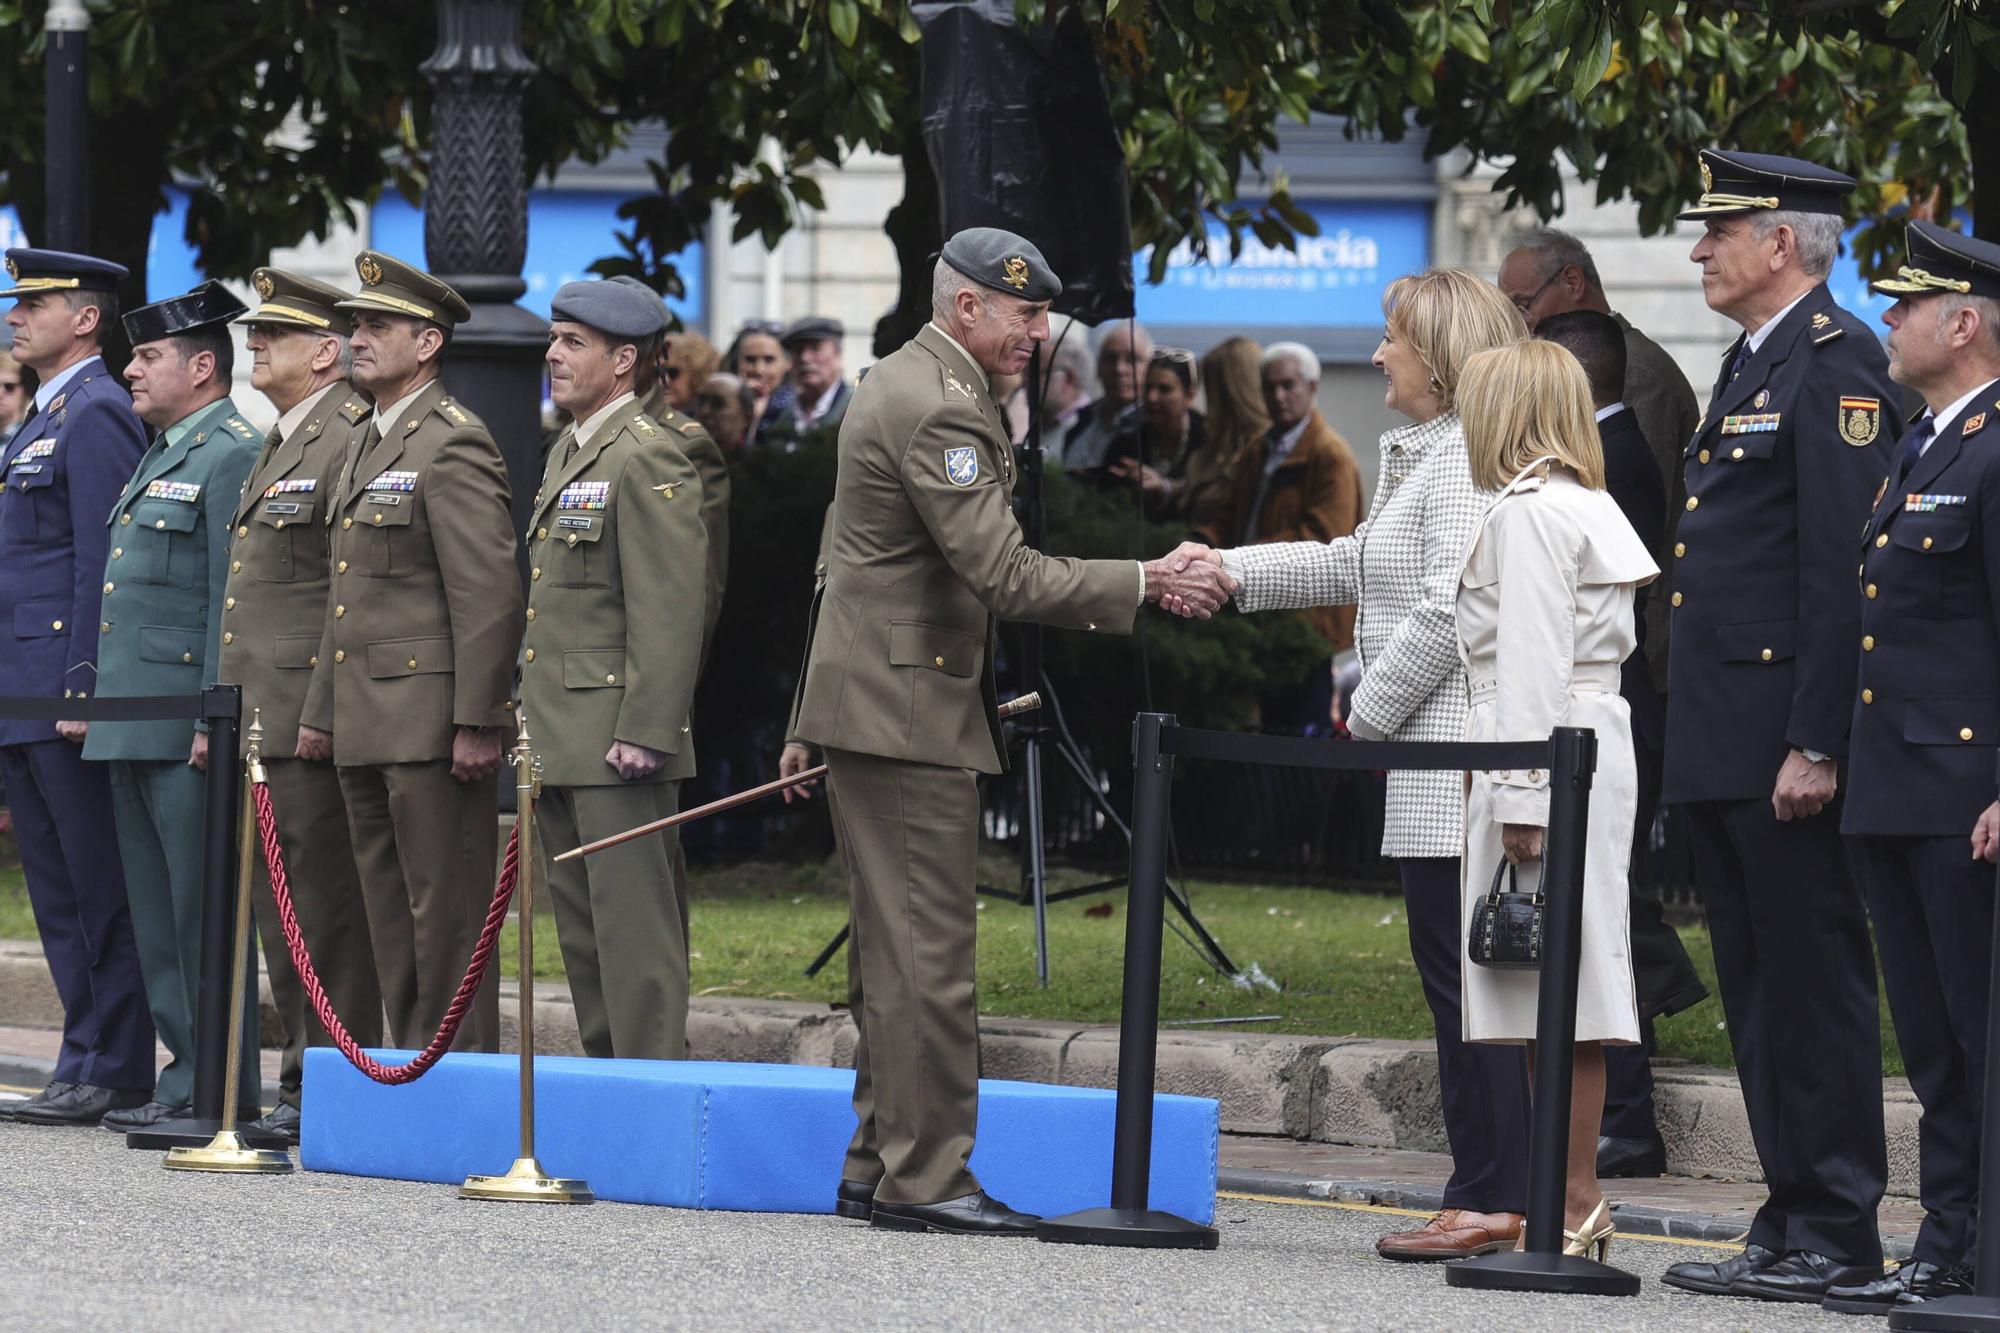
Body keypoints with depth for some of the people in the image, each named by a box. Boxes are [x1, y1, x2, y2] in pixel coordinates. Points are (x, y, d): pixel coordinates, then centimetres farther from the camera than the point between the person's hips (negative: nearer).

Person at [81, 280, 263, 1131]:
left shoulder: (233, 455, -10)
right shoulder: (158, 458, 21)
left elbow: (235, 599, -16)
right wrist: (98, 700, 21)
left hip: (186, 730, -10)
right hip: (132, 727, 10)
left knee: (201, 910, -7)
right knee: (155, 917, 10)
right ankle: (191, 1070, 14)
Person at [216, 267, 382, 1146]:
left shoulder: (353, 442, -11)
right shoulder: (280, 445, 20)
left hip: (312, 719, -10)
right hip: (260, 723, 10)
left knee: (323, 908, -7)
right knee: (280, 909, 12)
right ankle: (303, 1086, 17)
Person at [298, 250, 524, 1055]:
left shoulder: (454, 445, -11)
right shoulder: (366, 444, 19)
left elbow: (490, 596, -17)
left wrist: (478, 723, -21)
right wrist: (321, 710, 20)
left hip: (432, 724, -10)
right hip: (366, 727, 10)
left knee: (447, 918, -7)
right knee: (391, 923, 12)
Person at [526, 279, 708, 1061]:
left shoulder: (648, 456, -12)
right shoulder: (568, 454, 18)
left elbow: (670, 608, -17)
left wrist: (645, 732, -21)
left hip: (617, 739, -10)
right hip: (558, 739, 10)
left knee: (633, 927, -9)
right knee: (581, 929, 12)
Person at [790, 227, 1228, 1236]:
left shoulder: (902, 382, 17)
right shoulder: (938, 408, -18)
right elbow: (1005, 577, -23)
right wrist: (1143, 583, -17)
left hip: (872, 697, 11)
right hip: (909, 708, -11)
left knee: (897, 953, 13)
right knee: (929, 954, -8)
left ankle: (877, 1168, 16)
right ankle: (925, 1177, -6)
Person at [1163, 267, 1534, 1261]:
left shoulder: (1467, 460, -14)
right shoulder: (1424, 454, 20)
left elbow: (1449, 608, -21)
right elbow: (1355, 566, 28)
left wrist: (1370, 707, -10)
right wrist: (1230, 571, 25)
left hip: (1458, 758, -11)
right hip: (1436, 763, 11)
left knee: (1461, 972, -8)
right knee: (1456, 969, 9)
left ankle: (1492, 1199, -7)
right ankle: (1491, 1194, 11)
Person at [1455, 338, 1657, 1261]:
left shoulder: (1528, 512, -10)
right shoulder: (1586, 507, 20)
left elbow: (1534, 665, -16)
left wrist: (1523, 797, -19)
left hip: (1549, 750, -10)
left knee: (1556, 986, -10)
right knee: (1560, 985, 10)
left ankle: (1572, 1207, -10)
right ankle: (1568, 1203, 11)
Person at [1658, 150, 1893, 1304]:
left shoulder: (1835, 364, -11)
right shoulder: (1752, 363, 19)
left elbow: (1843, 568, -18)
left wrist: (1816, 745, -22)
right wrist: (1703, 743, 18)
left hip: (1787, 744, -10)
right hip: (1724, 750, 10)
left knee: (1815, 987, -5)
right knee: (1758, 994, 12)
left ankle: (1837, 1239, -2)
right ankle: (1791, 1225, 17)